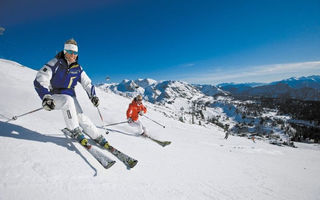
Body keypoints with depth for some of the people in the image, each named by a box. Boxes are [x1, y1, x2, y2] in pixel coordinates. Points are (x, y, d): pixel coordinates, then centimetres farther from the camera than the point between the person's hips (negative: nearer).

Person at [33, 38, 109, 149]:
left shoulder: (77, 68, 1)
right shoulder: (55, 63, -13)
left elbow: (87, 83, 8)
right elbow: (40, 80, -20)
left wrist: (93, 96, -6)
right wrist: (45, 97, -34)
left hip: (70, 96, 4)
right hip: (54, 96, -3)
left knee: (81, 117, -11)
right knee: (68, 101, -37)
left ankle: (100, 138, -2)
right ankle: (77, 133, -26)